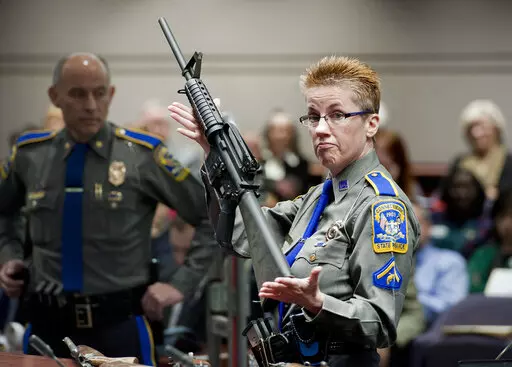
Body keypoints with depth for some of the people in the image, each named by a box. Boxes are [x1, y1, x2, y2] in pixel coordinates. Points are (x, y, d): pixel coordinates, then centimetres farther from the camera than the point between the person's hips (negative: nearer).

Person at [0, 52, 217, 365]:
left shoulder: (142, 156, -6)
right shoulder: (30, 155, 4)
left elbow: (213, 218, -1)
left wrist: (181, 284, -7)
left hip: (119, 326, -3)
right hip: (48, 325, 3)